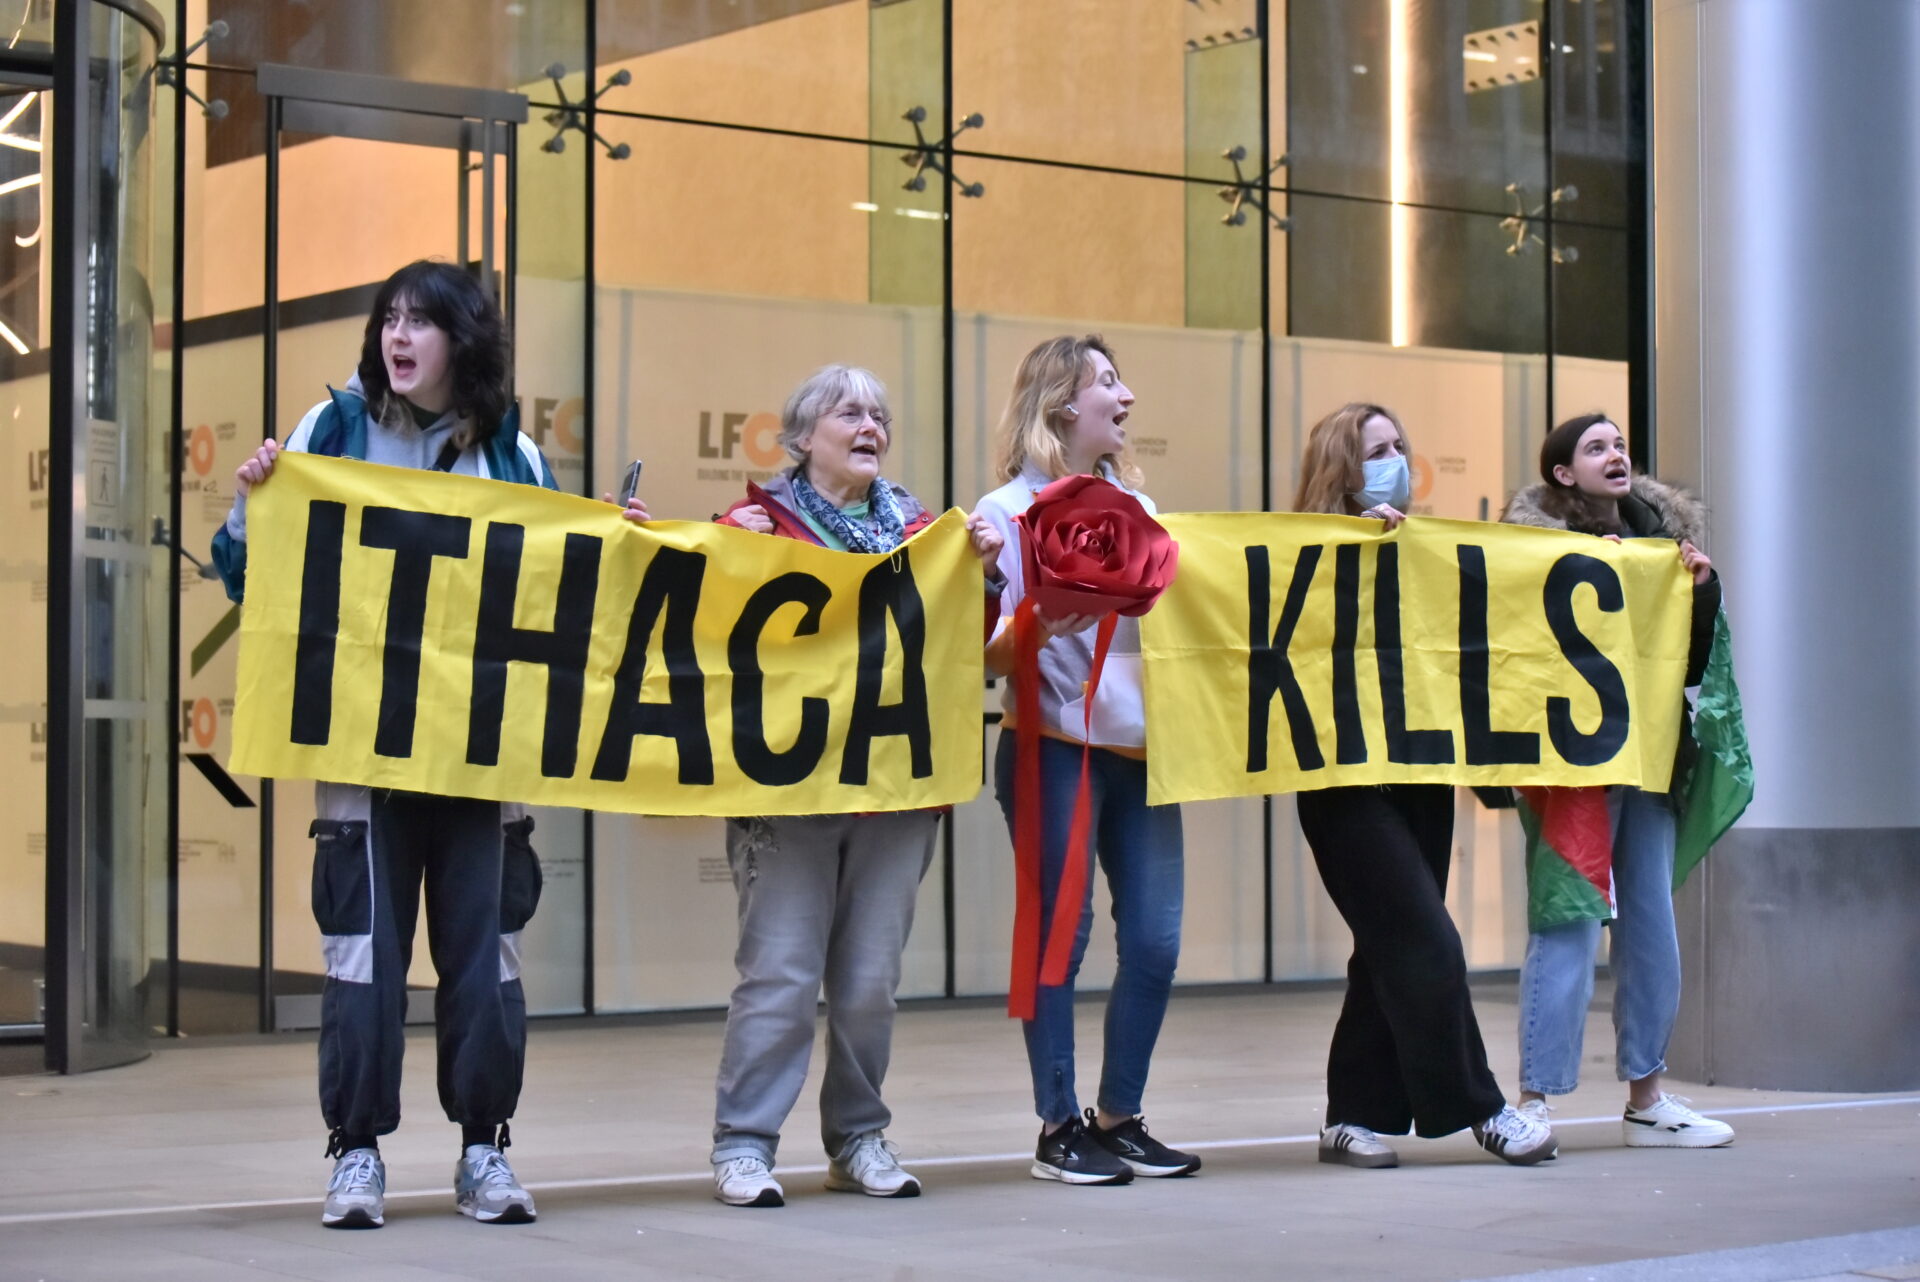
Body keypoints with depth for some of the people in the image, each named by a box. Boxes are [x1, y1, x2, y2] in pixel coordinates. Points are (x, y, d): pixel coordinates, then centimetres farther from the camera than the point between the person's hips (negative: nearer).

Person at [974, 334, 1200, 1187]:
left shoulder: (1137, 504, 16)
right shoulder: (1008, 511, -2)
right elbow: (987, 653, -8)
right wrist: (1037, 627, -25)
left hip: (1139, 747, 6)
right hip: (1056, 748, -6)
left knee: (1155, 940, 2)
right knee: (1060, 934, -4)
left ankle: (1120, 1117, 15)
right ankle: (1058, 1127, 5)